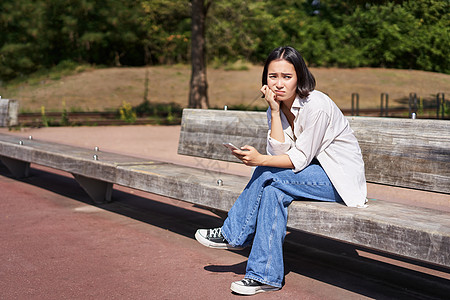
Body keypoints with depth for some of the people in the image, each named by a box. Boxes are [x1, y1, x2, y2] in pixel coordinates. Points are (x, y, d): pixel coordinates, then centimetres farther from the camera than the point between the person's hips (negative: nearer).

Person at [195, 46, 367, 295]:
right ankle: (266, 276, -12)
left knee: (268, 174, -22)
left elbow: (299, 159, -22)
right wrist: (275, 111, -18)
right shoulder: (277, 107, 0)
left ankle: (233, 235, -4)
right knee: (273, 190, -20)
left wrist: (260, 160, -33)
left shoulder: (316, 105, -23)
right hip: (315, 174, 8)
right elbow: (279, 154, -12)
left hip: (341, 179, -7)